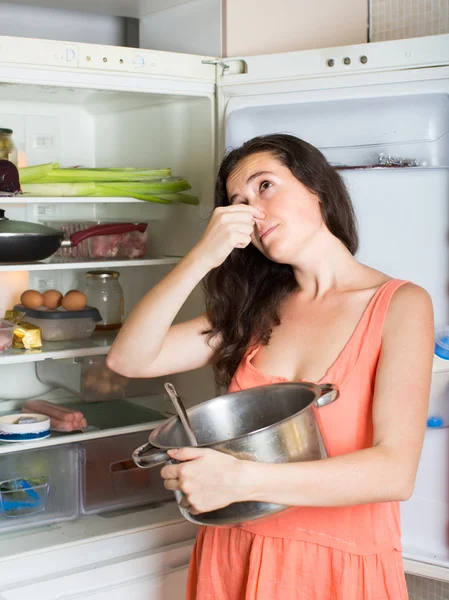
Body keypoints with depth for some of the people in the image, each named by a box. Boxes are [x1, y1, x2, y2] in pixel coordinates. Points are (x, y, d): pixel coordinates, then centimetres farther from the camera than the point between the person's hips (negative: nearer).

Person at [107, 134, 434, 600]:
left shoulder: (399, 304, -10)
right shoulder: (256, 309, 4)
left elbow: (396, 472, -22)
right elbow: (128, 359, -4)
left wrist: (240, 480, -30)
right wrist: (203, 257, -14)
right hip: (233, 560, 4)